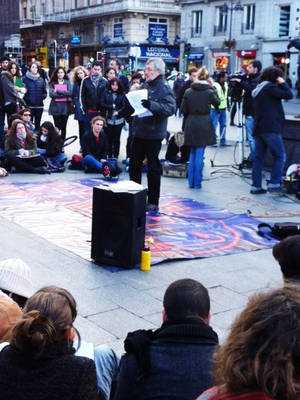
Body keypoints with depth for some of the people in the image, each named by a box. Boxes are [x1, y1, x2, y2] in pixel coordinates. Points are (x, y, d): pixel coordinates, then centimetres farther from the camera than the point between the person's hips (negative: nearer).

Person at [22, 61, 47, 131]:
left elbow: (44, 91, 13)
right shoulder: (25, 79, -1)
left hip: (39, 106, 4)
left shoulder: (41, 80, 11)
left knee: (37, 124, 10)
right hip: (29, 105, -4)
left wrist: (43, 97, -5)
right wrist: (26, 99, -15)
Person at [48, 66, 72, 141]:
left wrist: (58, 91, -10)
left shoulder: (67, 83, 8)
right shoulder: (53, 83, 5)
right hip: (56, 107, -1)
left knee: (63, 127, 4)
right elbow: (51, 94, -10)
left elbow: (70, 93, -7)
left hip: (65, 107, 1)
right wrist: (64, 94, -11)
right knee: (57, 126, -4)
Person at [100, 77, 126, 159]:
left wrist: (118, 112, -21)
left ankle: (116, 156, 15)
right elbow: (102, 104, -2)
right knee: (109, 139, 2)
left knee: (117, 139, 6)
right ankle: (109, 156, 9)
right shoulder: (106, 92, 3)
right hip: (108, 119, 0)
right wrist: (112, 106, -6)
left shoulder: (122, 94, 3)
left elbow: (124, 106, -5)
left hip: (118, 120, 1)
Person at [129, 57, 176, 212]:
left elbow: (171, 108, -26)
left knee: (153, 168, 1)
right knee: (134, 165, 14)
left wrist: (151, 105, -36)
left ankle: (153, 202, 10)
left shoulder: (164, 88, -12)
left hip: (153, 134, -8)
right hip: (139, 132, 8)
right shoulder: (144, 85, 13)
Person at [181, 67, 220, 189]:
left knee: (192, 153, 15)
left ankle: (191, 181, 17)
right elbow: (217, 103, 10)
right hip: (204, 125, -3)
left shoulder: (188, 92, -1)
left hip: (191, 124, 3)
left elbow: (183, 110, 3)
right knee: (200, 154, 1)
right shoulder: (210, 91, -9)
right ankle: (197, 183, 5)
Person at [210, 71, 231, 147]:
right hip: (216, 109, -8)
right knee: (214, 125, -6)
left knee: (223, 125, 10)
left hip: (223, 108, 8)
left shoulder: (226, 85, 12)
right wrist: (216, 107, -18)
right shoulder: (215, 86, -14)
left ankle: (223, 140, 17)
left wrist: (227, 105, 15)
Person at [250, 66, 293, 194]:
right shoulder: (270, 87, -7)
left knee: (258, 157, 7)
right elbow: (288, 95, -11)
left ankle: (256, 186, 7)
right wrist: (282, 83, 3)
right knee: (280, 156, -3)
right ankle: (274, 184, -8)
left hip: (258, 128, 9)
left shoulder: (257, 89, 20)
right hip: (270, 128, -9)